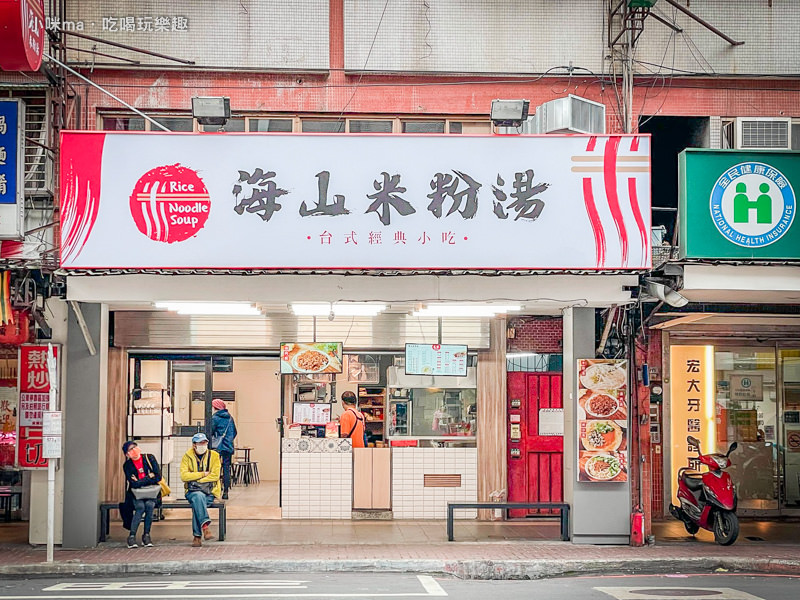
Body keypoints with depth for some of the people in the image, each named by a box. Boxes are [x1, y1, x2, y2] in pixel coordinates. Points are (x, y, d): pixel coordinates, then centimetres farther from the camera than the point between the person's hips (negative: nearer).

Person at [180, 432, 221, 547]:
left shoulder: (214, 456, 4)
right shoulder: (187, 457, 5)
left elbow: (215, 476, -6)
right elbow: (184, 476, -7)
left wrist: (195, 479, -10)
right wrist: (203, 474, -9)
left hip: (210, 491, 0)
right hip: (192, 491, 0)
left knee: (196, 504, -31)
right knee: (199, 496, -35)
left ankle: (197, 536, -30)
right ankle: (205, 527, -45)